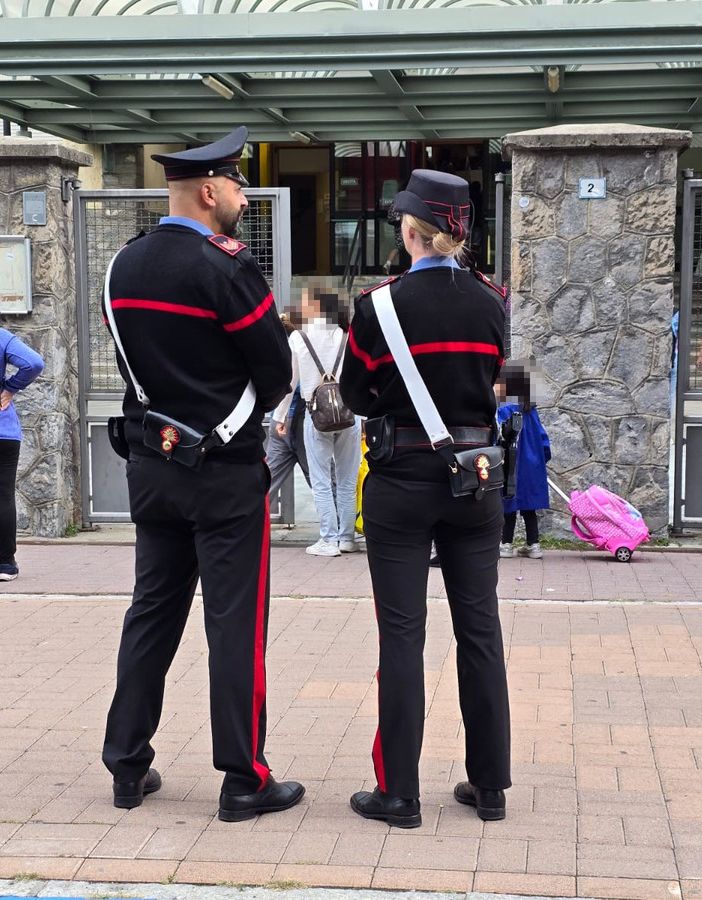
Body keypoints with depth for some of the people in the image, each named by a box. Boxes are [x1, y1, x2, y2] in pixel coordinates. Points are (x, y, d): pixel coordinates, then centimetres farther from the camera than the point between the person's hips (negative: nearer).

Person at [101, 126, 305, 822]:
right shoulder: (225, 267, -16)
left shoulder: (123, 266, 6)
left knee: (152, 612, 15)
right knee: (235, 623, 1)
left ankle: (127, 765, 20)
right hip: (225, 473, -7)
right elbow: (277, 373, -9)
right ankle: (244, 781, 8)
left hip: (151, 467, 7)